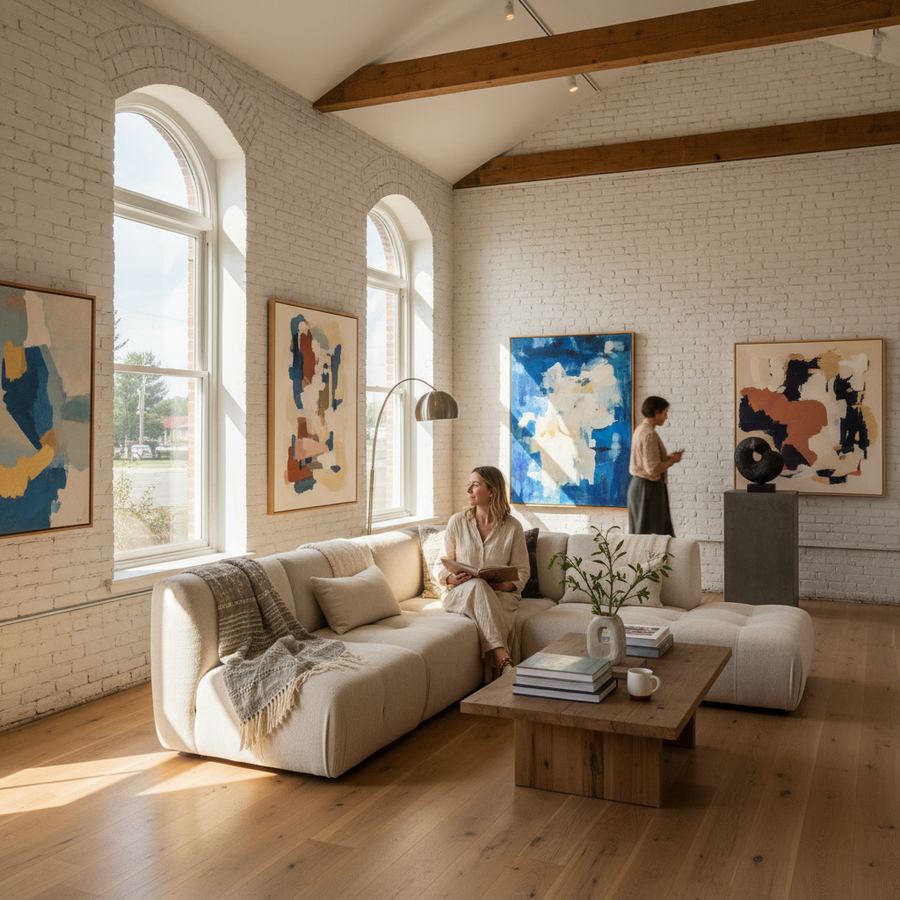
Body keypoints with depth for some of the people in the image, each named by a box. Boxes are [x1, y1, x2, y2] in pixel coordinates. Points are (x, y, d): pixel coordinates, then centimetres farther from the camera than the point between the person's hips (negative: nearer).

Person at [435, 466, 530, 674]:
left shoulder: (512, 527, 2)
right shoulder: (457, 521, 4)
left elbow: (522, 570, 6)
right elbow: (440, 565, 7)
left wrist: (508, 585, -16)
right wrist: (450, 579, -16)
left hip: (500, 594, 0)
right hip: (460, 593, 1)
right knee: (477, 585, -37)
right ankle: (502, 658, -46)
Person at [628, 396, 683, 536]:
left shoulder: (641, 430, 10)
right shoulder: (649, 434, -20)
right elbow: (653, 469, -24)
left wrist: (668, 457, 9)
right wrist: (672, 460, -9)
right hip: (649, 488, -10)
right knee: (649, 534, -1)